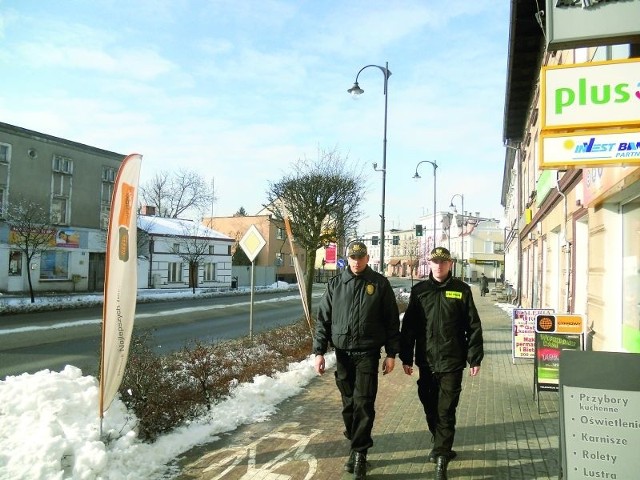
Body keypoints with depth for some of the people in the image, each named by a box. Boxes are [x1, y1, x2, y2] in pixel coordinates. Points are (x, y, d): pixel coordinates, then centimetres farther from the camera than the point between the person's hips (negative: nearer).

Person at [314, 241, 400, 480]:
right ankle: (356, 446, 26)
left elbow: (392, 320, 1)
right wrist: (319, 352, -1)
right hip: (342, 353, 3)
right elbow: (323, 319, 5)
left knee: (364, 404, -5)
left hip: (368, 353, -2)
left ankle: (359, 453, 7)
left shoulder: (380, 283, -2)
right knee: (348, 404, 11)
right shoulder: (335, 284, 4)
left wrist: (391, 354, -2)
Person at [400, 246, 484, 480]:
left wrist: (475, 358, -2)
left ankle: (441, 458, 3)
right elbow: (408, 326, 6)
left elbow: (473, 327, 1)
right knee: (430, 408, 14)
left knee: (446, 411, -3)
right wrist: (406, 357, 3)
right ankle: (441, 447, 35)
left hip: (452, 362, -3)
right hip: (426, 361, 3)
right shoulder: (419, 290, 5)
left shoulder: (461, 290, -1)